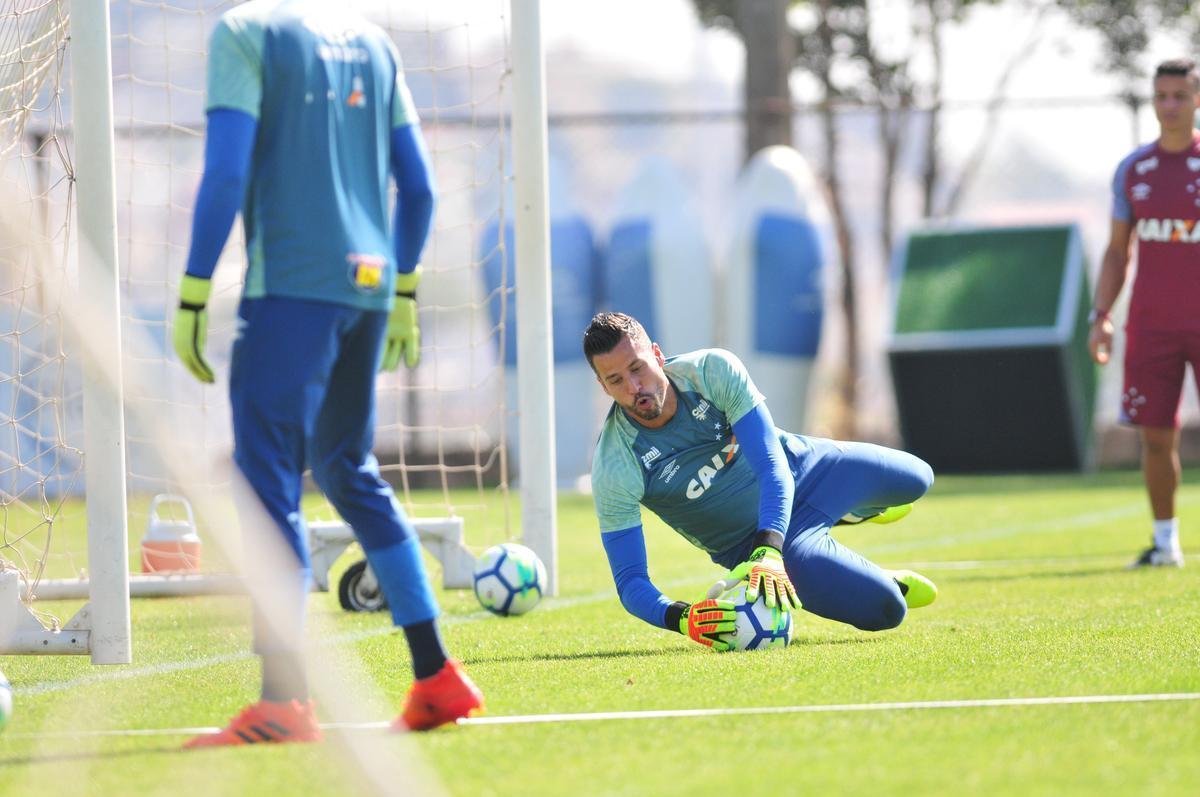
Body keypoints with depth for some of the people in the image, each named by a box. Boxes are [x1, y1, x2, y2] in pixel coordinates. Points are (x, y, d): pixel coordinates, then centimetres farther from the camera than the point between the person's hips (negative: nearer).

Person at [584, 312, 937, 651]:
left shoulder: (715, 370, -29)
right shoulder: (615, 470, -32)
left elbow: (772, 466, -32)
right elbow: (630, 581, -29)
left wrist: (768, 550, -50)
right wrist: (683, 618, -51)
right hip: (747, 545, -3)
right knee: (884, 610, -17)